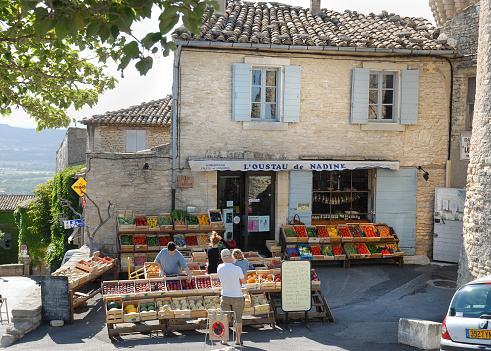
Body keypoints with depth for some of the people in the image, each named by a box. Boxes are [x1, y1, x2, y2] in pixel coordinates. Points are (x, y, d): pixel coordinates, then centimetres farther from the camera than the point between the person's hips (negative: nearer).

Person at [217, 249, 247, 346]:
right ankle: (238, 340, 14)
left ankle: (224, 340, 13)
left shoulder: (219, 268, -7)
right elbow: (244, 282, -4)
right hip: (237, 297, -2)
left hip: (225, 297, 2)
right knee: (238, 319, 10)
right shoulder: (237, 269, -18)